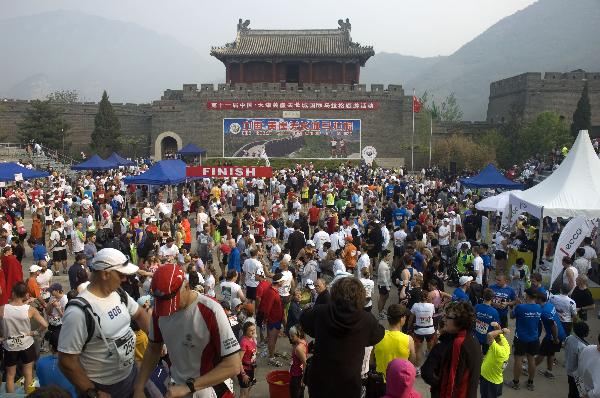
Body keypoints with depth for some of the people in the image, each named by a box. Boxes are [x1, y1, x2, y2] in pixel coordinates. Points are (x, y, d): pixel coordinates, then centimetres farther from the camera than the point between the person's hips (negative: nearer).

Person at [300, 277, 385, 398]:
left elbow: (304, 318, 9)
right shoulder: (367, 320, -15)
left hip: (319, 380, 0)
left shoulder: (321, 312, -13)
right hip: (348, 384, 0)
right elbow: (379, 334, 8)